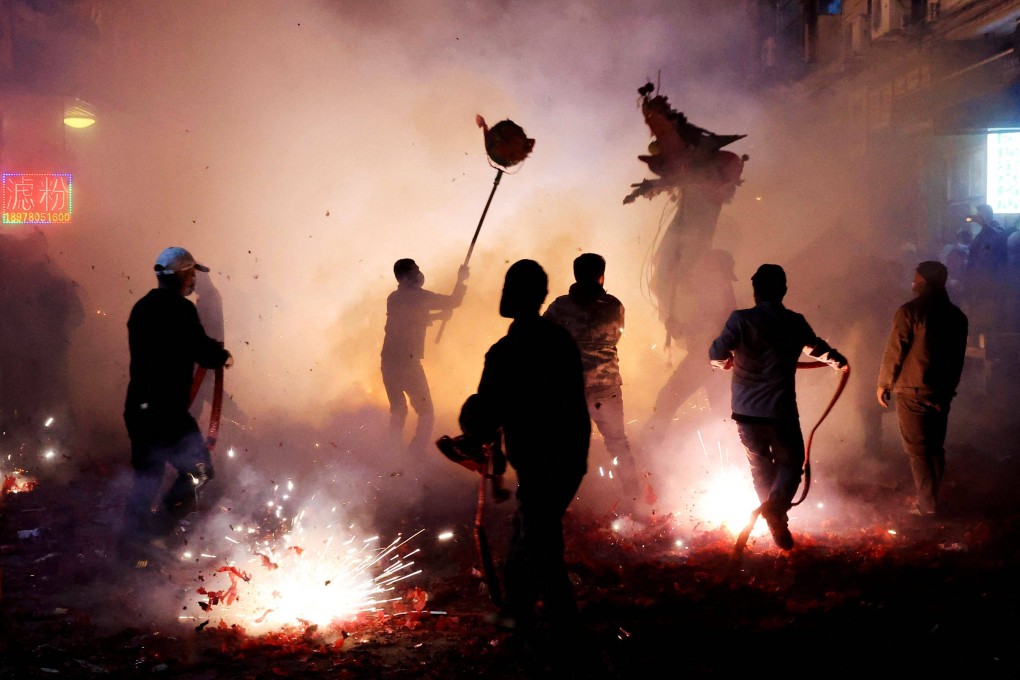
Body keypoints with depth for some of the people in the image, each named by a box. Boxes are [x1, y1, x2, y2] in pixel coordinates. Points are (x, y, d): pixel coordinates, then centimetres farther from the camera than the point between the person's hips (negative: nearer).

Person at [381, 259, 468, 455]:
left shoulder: (393, 298, 13)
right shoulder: (419, 297, -9)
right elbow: (454, 302, 1)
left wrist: (438, 315, 30)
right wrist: (461, 280, 17)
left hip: (389, 362, 7)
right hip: (407, 362, -7)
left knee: (398, 410, 23)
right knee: (426, 414, 1)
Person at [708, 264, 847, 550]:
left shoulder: (741, 320, -8)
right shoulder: (795, 322, 0)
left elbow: (716, 354, -7)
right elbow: (816, 347, 19)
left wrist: (727, 361, 19)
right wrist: (839, 361, 41)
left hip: (746, 411, 0)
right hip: (781, 411, 0)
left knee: (761, 467, 17)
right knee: (791, 464, 13)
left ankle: (777, 525, 19)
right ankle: (775, 507, -14)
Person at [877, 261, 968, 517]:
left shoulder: (910, 311, -12)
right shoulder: (956, 315, 6)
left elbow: (895, 351, -10)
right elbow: (959, 356, 12)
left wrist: (884, 383, 1)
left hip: (912, 392, -6)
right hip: (942, 392, 6)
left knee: (917, 449, 0)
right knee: (935, 447, 14)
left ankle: (926, 505, -1)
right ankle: (931, 499, 20)